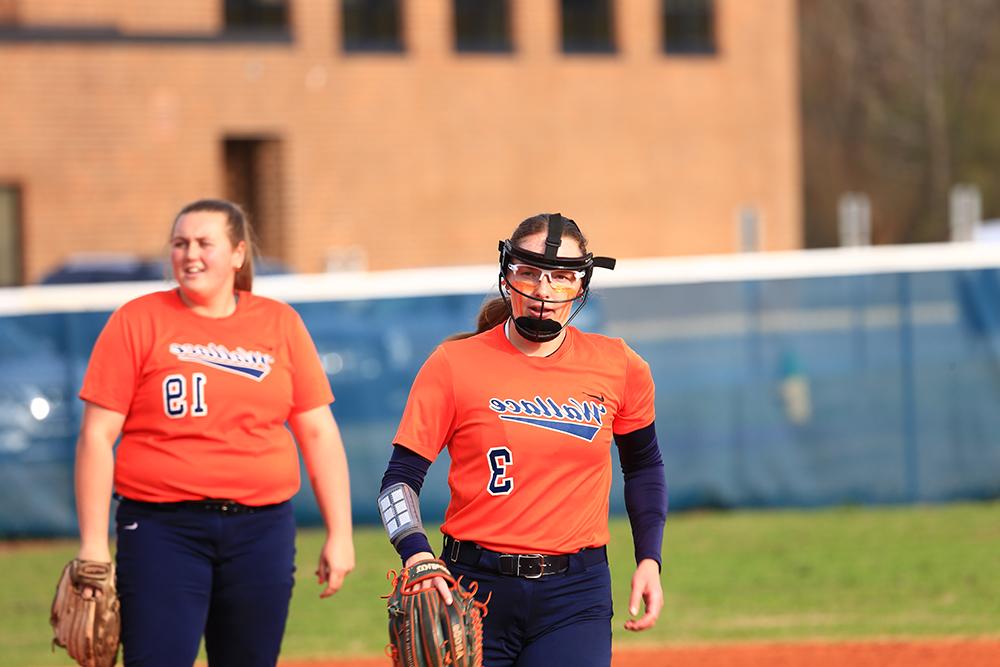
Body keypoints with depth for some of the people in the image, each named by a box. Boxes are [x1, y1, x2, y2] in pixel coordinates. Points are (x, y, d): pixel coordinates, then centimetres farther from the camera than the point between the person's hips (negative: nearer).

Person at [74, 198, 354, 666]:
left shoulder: (281, 324, 9)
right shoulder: (138, 321, 1)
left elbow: (318, 432, 10)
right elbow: (97, 436, -1)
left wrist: (339, 534, 5)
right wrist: (93, 545, -8)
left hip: (261, 528, 3)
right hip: (163, 529, -3)